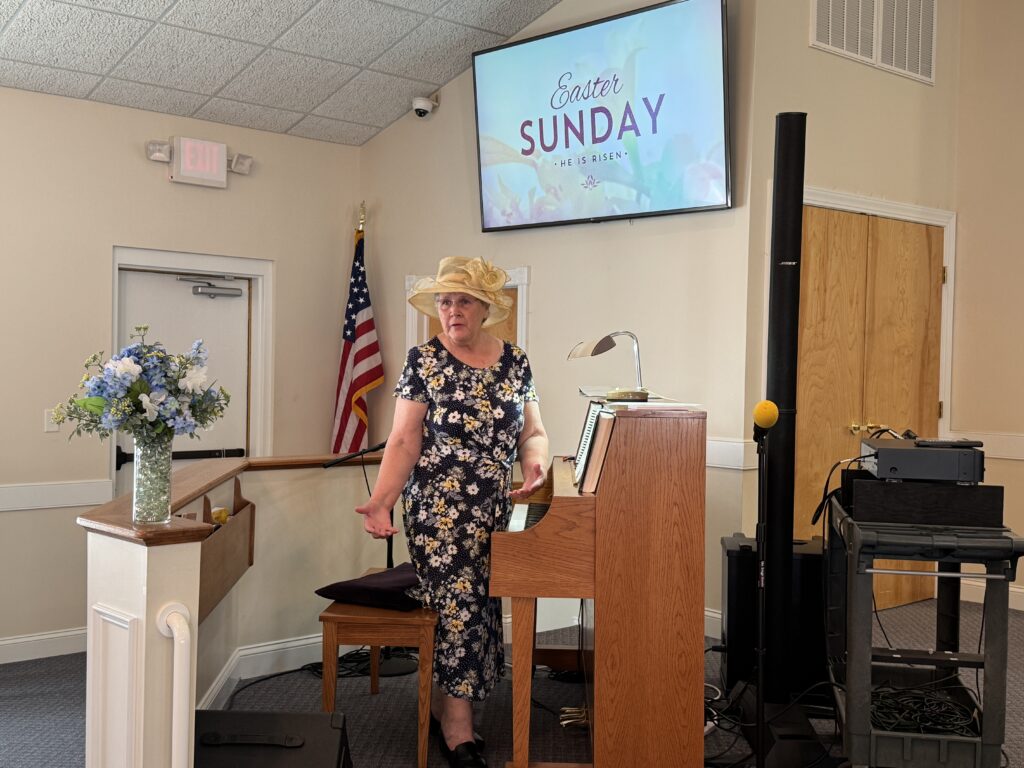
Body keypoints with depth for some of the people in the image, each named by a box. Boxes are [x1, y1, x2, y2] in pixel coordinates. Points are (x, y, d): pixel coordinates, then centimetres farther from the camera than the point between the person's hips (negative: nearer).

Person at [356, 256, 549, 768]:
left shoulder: (515, 362, 7)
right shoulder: (424, 361, -2)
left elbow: (533, 432, 11)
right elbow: (404, 441, -6)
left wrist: (535, 464, -12)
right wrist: (380, 503, -17)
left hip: (496, 510, 4)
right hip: (439, 508, -4)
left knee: (482, 603, 5)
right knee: (458, 603, -6)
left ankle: (441, 703, 24)